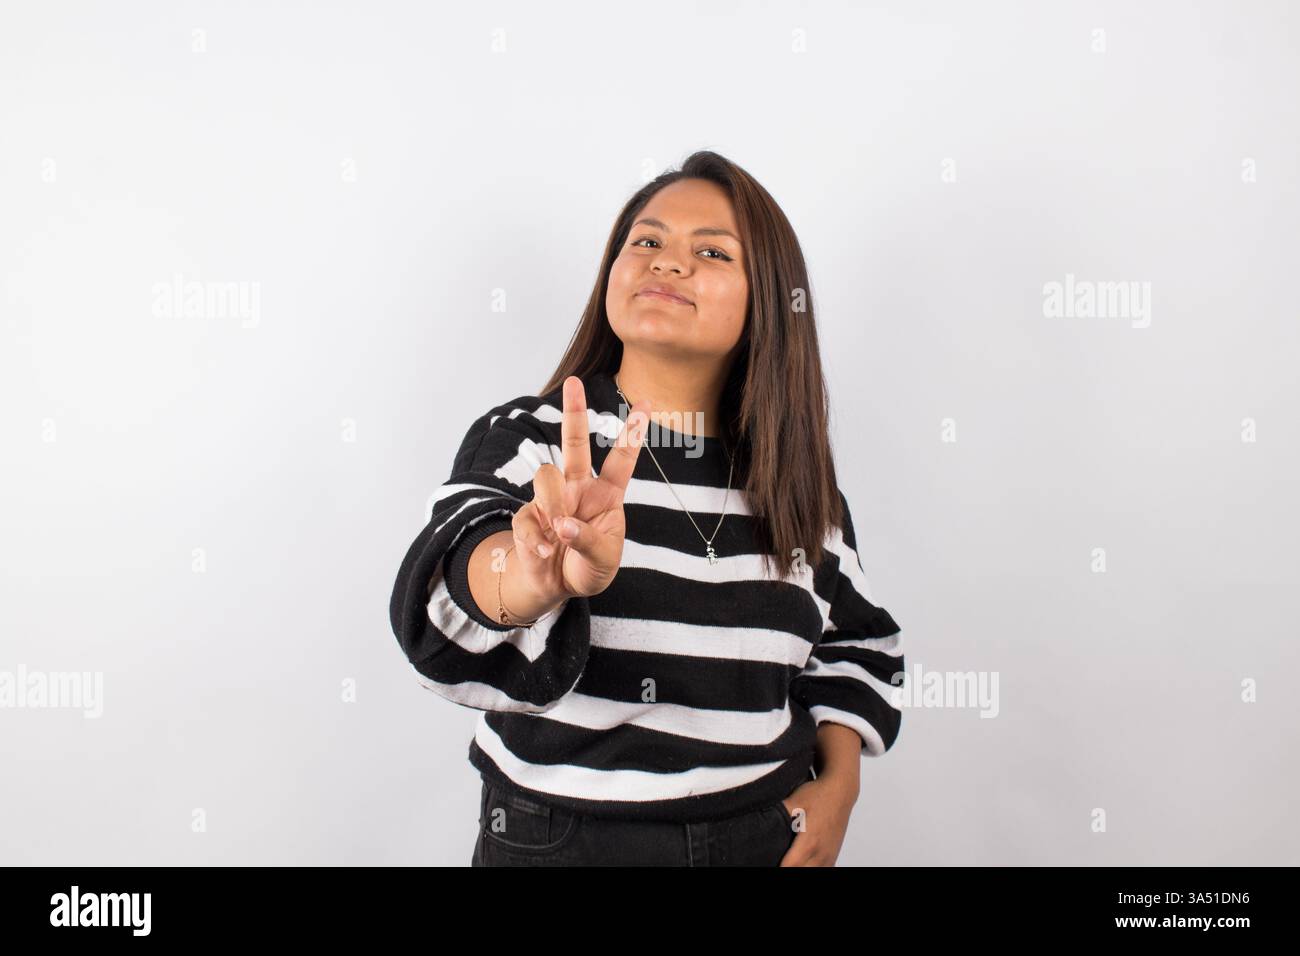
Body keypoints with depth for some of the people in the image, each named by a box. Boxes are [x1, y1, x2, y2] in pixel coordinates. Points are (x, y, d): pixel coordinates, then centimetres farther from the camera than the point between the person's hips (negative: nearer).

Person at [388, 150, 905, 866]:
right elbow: (455, 557, -28)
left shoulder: (800, 483, 1)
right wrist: (530, 577, -48)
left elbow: (853, 644, 12)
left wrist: (839, 782, -1)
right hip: (554, 837, -2)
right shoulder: (524, 439, -9)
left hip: (767, 838, 3)